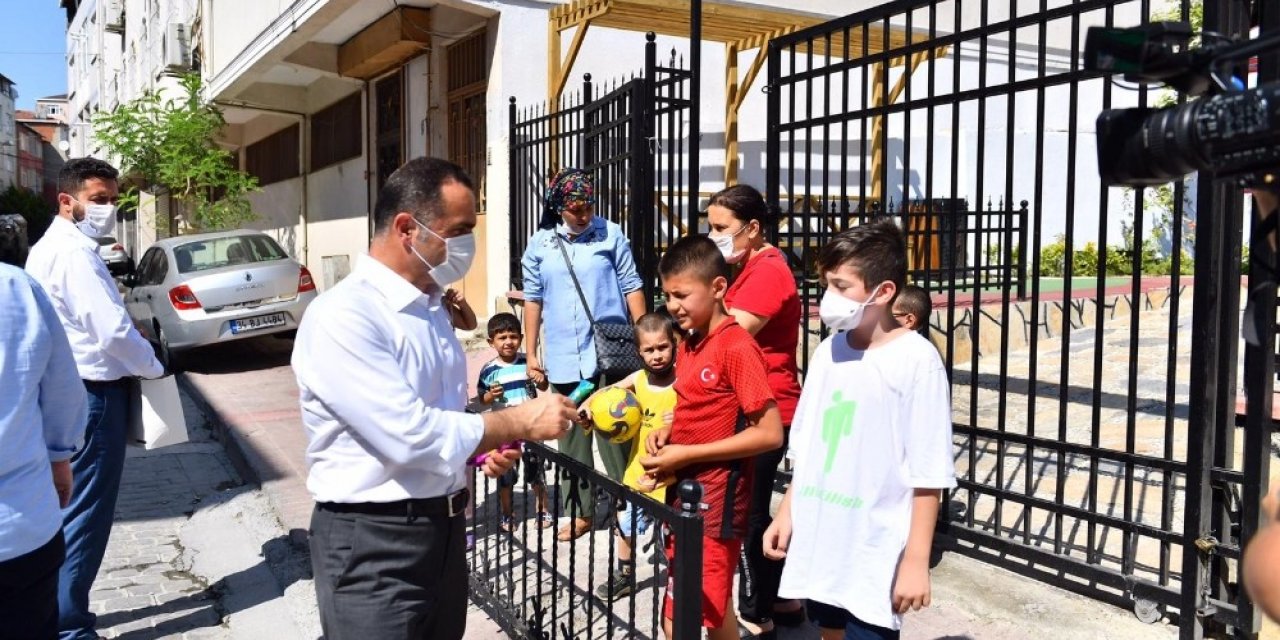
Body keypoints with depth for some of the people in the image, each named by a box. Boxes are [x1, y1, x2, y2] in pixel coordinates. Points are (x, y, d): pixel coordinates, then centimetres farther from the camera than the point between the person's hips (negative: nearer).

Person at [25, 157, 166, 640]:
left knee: (71, 509, 18)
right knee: (86, 513, -1)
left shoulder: (53, 248, 15)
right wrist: (153, 368, -8)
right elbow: (114, 331, -24)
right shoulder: (73, 253, -18)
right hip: (93, 395, -11)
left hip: (74, 391, 11)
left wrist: (137, 356, 8)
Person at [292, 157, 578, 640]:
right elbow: (409, 434, -27)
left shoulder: (432, 306, 9)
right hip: (373, 543, -8)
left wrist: (485, 447, 1)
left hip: (445, 528, 8)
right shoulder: (342, 316, -21)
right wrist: (518, 422, -18)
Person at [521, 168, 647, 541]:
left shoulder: (611, 235, -1)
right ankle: (580, 513, 24)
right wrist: (530, 354, 7)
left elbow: (631, 288, 0)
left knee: (614, 434, -1)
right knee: (571, 439, 11)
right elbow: (533, 300, 9)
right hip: (563, 359, 3)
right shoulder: (539, 244, 5)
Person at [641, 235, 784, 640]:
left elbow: (770, 434, -20)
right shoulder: (688, 344, 8)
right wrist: (667, 432, 1)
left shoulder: (737, 347, -18)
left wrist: (685, 455, -20)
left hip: (715, 502, -9)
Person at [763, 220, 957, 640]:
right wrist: (786, 513, 12)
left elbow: (928, 476, -14)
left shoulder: (916, 360, -15)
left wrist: (916, 560, -13)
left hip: (875, 555, -6)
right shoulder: (829, 350, 4)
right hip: (818, 544, 6)